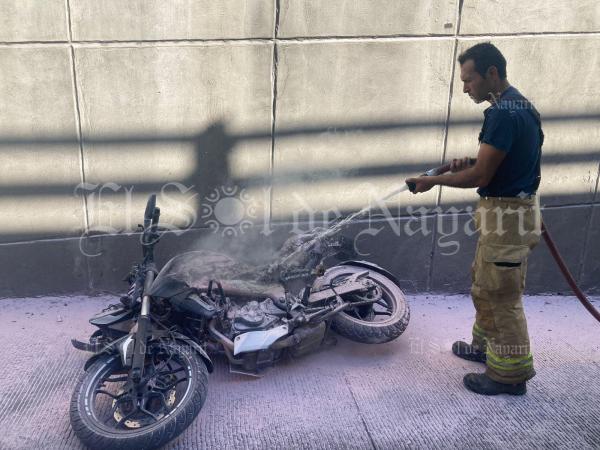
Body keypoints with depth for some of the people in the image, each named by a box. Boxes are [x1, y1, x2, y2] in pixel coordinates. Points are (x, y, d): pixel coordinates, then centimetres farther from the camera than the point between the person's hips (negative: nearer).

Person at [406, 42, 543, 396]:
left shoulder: (504, 113, -22)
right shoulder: (518, 105, 11)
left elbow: (480, 176, -21)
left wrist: (434, 180, -9)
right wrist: (471, 164, 5)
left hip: (507, 216, -10)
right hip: (512, 210, 10)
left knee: (499, 294, 1)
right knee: (485, 282, 22)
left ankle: (510, 373, 15)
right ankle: (487, 345, 39)